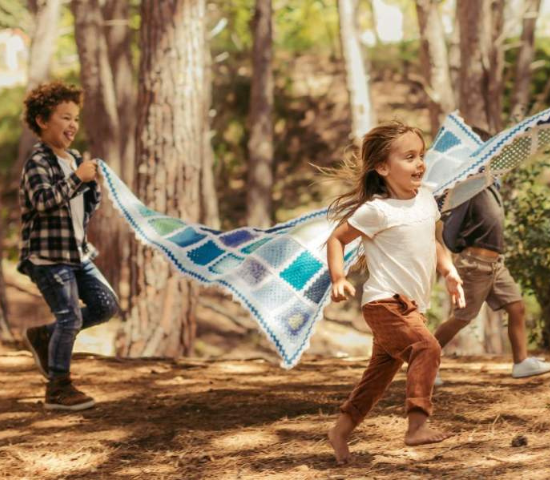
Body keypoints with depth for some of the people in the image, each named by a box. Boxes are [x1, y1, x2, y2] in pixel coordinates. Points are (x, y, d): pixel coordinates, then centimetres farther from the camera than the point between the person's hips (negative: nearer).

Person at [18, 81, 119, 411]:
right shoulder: (38, 162, -11)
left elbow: (90, 206, 19)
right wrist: (77, 178, -27)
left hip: (77, 253, 9)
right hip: (47, 255, -9)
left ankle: (45, 337, 22)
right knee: (70, 316, -9)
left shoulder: (74, 160, 14)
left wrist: (93, 184, -1)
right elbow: (43, 201, -28)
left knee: (106, 305, 8)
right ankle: (58, 389, 4)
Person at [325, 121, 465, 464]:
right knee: (427, 348, -28)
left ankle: (341, 431, 27)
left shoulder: (426, 199, 7)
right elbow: (336, 240, -5)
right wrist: (339, 279, -17)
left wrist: (449, 270, 2)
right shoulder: (376, 210, -14)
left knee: (380, 375, 14)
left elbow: (433, 243, 19)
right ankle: (418, 425, -31)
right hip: (386, 303, -8)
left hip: (411, 305, 8)